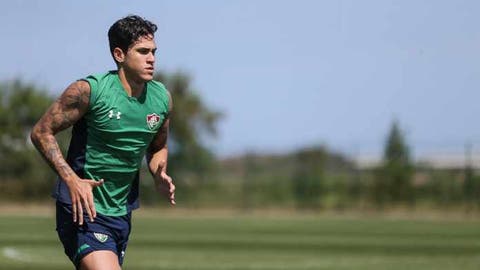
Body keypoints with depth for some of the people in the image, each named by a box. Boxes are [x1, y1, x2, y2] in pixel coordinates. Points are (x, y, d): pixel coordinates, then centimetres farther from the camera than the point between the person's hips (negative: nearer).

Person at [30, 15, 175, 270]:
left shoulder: (162, 98, 4)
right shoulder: (89, 91, -13)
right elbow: (41, 132, -7)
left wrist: (159, 176, -1)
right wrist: (71, 180, -19)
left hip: (121, 213, 7)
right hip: (83, 208, -7)